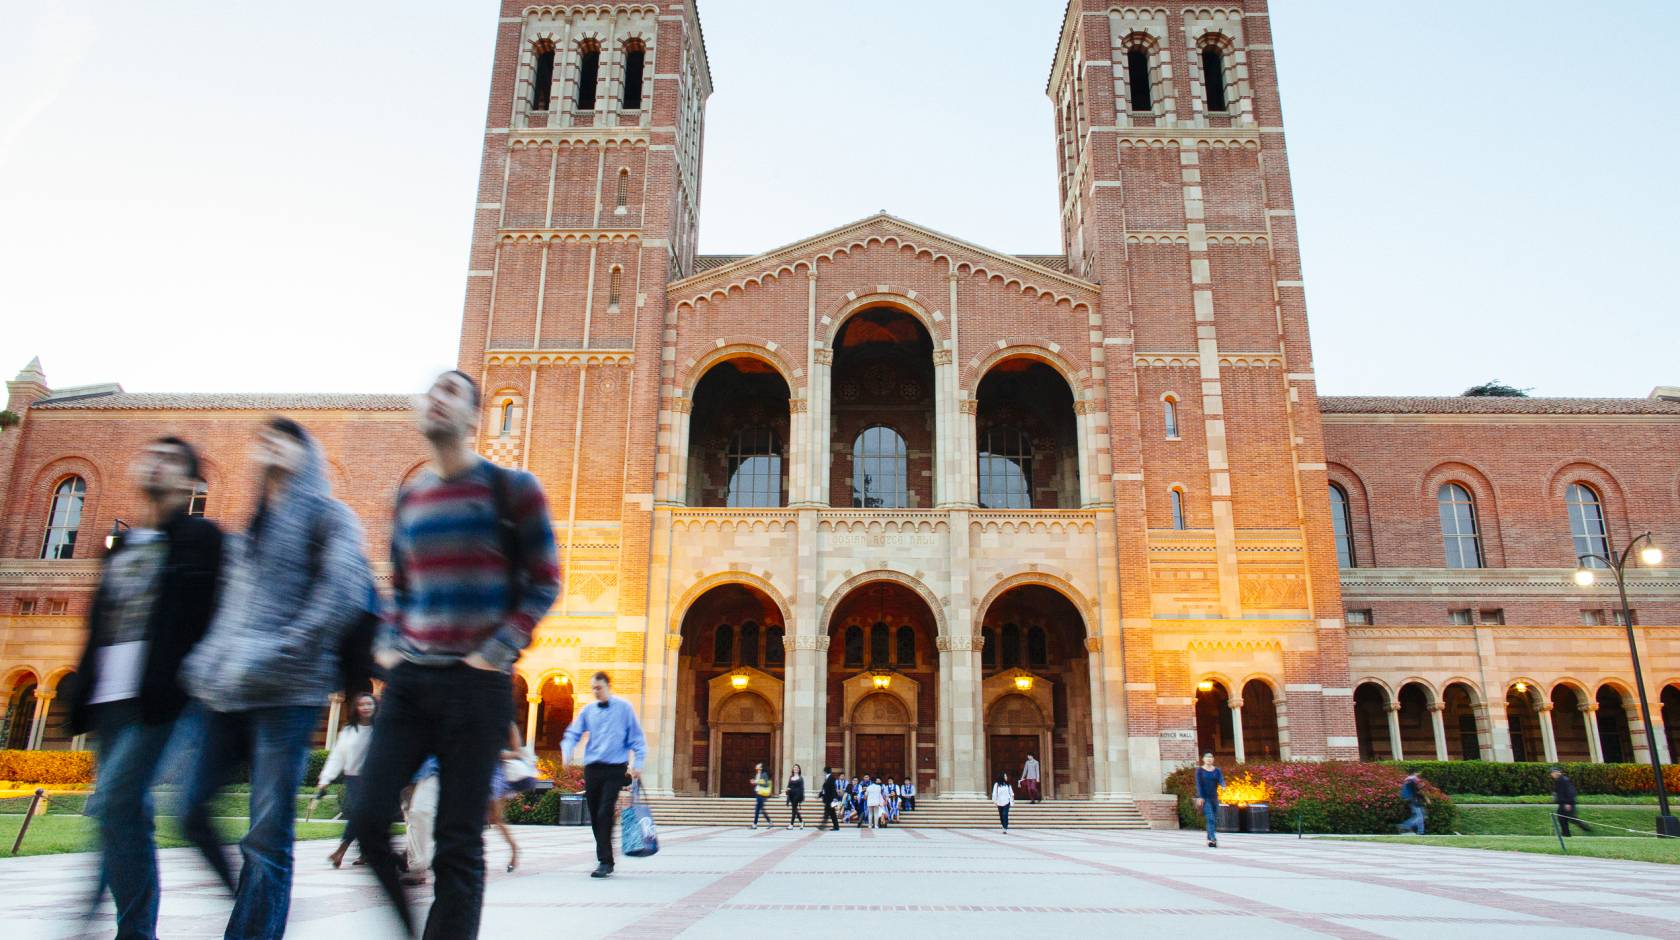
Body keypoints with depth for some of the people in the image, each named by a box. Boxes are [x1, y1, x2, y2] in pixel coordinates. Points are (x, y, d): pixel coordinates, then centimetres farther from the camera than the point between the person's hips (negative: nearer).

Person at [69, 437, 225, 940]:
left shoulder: (200, 536, 1)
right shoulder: (121, 546, 21)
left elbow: (204, 616, -7)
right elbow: (99, 628, 22)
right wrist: (81, 697, 17)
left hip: (159, 697, -7)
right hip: (111, 697, 7)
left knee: (114, 801, -17)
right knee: (129, 812, 8)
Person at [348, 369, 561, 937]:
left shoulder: (510, 488, -2)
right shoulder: (409, 498, 14)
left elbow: (544, 582, -3)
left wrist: (499, 651, -12)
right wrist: (387, 646, 9)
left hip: (477, 683, -5)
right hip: (409, 679, 5)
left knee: (458, 842, 0)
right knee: (368, 820, 0)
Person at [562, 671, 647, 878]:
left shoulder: (623, 708, 1)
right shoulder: (587, 711, 10)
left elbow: (636, 738, 2)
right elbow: (573, 733, 9)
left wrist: (637, 764, -6)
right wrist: (567, 752, -11)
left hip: (615, 768, -4)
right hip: (592, 768, 4)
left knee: (605, 814, -14)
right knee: (595, 816, 8)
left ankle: (605, 862, -9)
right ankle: (605, 859, 23)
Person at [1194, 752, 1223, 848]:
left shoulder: (1217, 771, 8)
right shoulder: (1200, 770, 0)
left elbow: (1221, 780, -9)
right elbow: (1198, 784, -7)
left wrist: (1223, 786, -32)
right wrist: (1200, 797, -16)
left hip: (1214, 797, 4)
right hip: (1204, 798, -4)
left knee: (1215, 819, 7)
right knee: (1210, 818, -16)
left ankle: (1209, 839, 20)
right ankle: (1213, 839, -23)